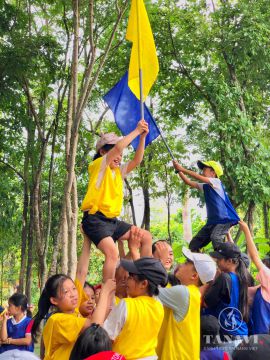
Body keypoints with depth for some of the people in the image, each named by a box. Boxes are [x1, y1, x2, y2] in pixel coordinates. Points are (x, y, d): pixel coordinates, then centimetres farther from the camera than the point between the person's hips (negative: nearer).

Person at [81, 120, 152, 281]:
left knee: (147, 237, 7)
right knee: (112, 253, -30)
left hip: (112, 220, 9)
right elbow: (117, 147, -18)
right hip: (95, 219, -8)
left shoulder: (118, 171, 17)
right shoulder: (98, 165, -4)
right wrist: (136, 131, -12)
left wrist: (143, 137, -1)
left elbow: (137, 161, 6)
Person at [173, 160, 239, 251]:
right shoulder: (205, 186, 15)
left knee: (215, 237, -36)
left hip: (224, 219, -9)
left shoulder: (216, 181, -7)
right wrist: (179, 170, 2)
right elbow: (189, 182, 13)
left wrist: (182, 169, -13)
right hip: (212, 221, 9)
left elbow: (199, 177, -18)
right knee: (194, 244, 2)